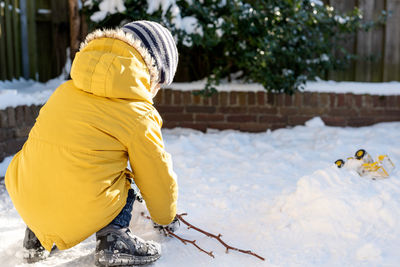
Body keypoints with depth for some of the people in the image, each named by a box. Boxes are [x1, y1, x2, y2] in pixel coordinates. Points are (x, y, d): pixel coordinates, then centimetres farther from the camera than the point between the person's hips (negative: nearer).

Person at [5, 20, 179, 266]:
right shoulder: (139, 115, -7)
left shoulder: (65, 91, 9)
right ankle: (114, 237, 3)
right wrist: (167, 218, 27)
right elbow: (157, 178, 5)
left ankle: (37, 237, 29)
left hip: (26, 206, 5)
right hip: (81, 216, -5)